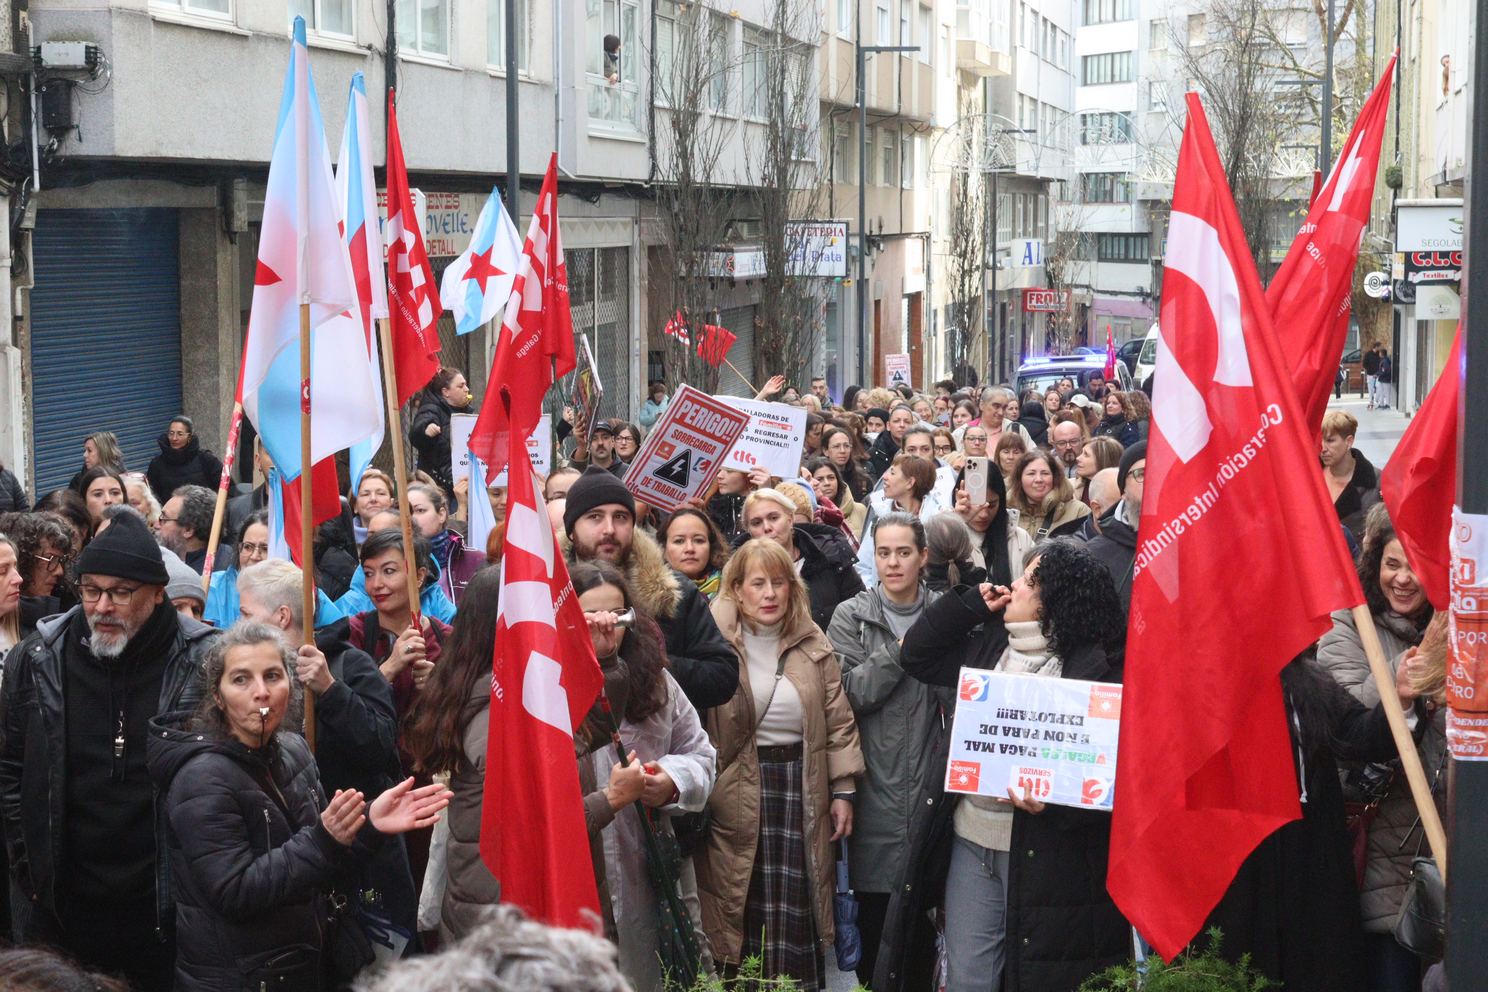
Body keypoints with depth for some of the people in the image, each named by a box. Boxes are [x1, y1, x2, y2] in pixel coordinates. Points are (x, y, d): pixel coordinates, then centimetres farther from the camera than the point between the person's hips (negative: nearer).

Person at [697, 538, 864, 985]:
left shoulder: (813, 646, 5)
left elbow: (838, 721, 8)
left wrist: (843, 791, 4)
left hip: (801, 787, 3)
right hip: (736, 795, -2)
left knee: (796, 911, 3)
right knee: (746, 911, 2)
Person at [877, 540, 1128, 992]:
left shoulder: (1093, 668, -11)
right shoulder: (988, 642, 11)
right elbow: (916, 655, 18)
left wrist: (1056, 803, -30)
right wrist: (970, 603, 9)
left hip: (1044, 853, -6)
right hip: (970, 841, 6)